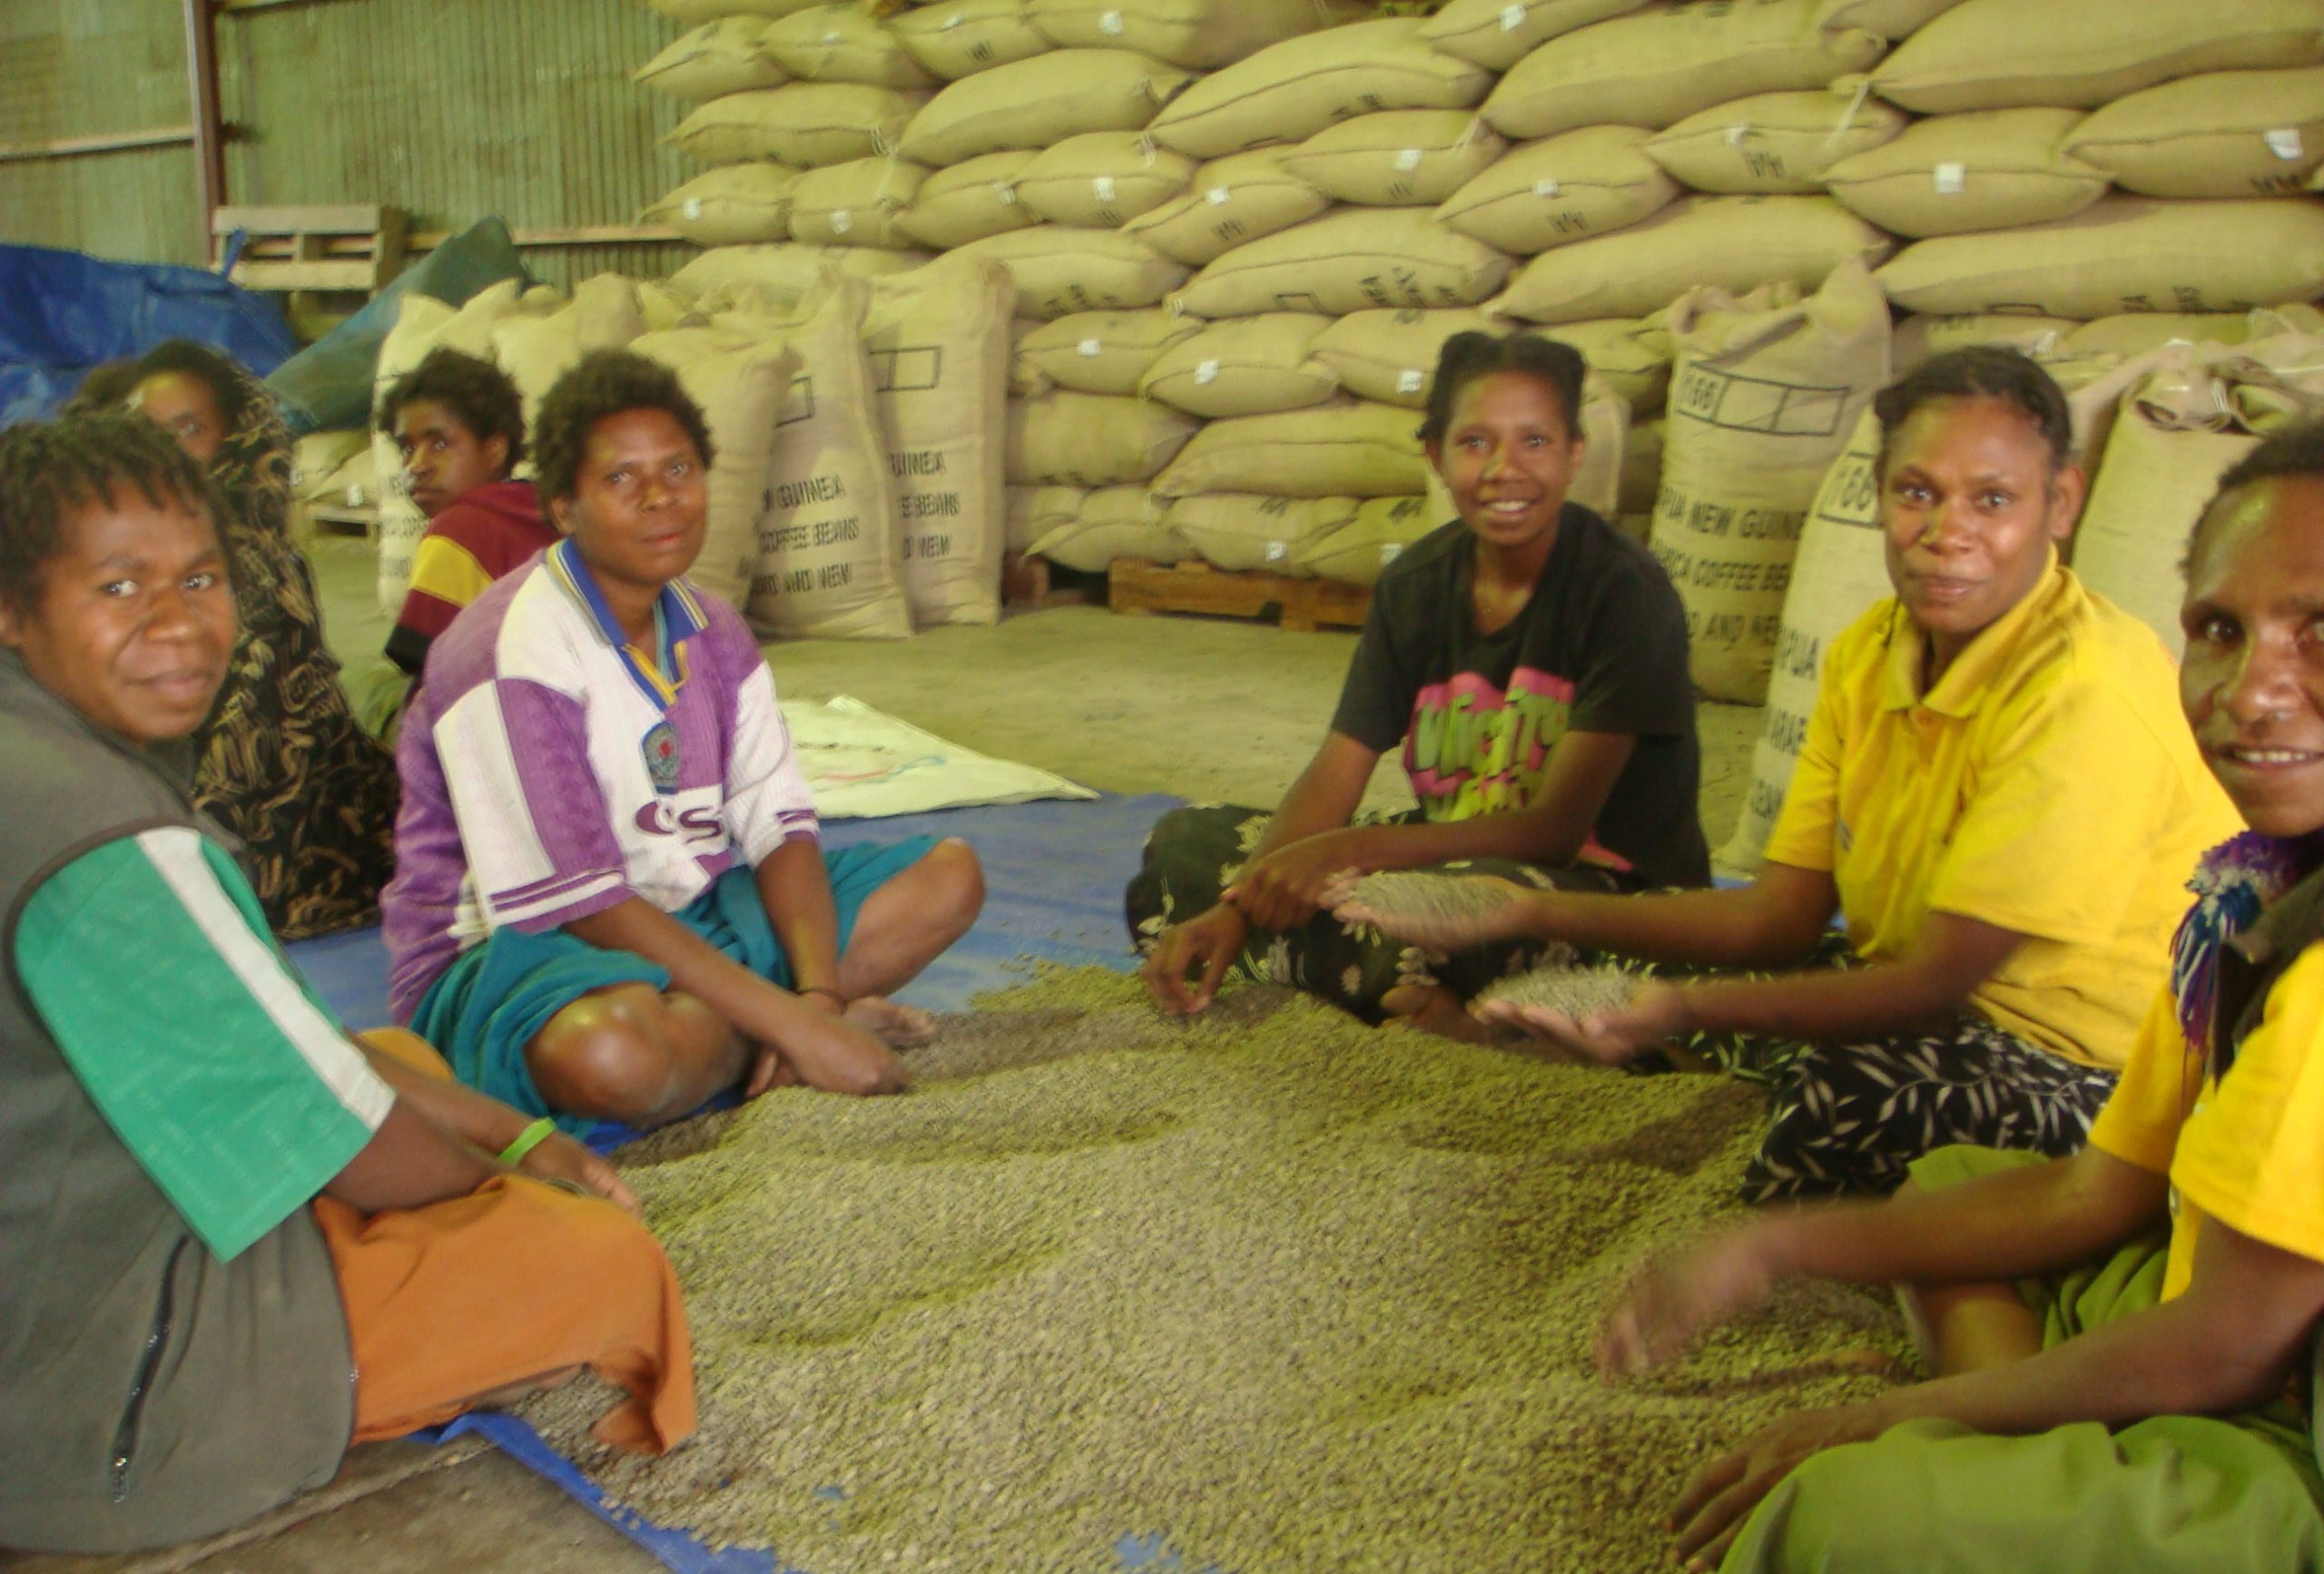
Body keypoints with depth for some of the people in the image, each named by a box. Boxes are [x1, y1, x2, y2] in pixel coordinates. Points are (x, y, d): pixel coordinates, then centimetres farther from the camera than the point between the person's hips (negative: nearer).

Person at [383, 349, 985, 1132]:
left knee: (950, 874, 1)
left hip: (697, 917, 7)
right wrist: (796, 1024, -27)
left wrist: (817, 995, -20)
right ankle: (773, 1039, -8)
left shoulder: (709, 629, 5)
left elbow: (778, 824, -1)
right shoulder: (512, 654, -20)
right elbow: (577, 904, -24)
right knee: (613, 1054, -42)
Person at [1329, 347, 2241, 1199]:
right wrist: (1530, 916, -9)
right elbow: (1782, 917, -2)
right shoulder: (1869, 652, 0)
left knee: (1844, 1093, -34)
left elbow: (1939, 982, -27)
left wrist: (1689, 1009, -40)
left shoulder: (2087, 696, -25)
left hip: (2095, 1078, -7)